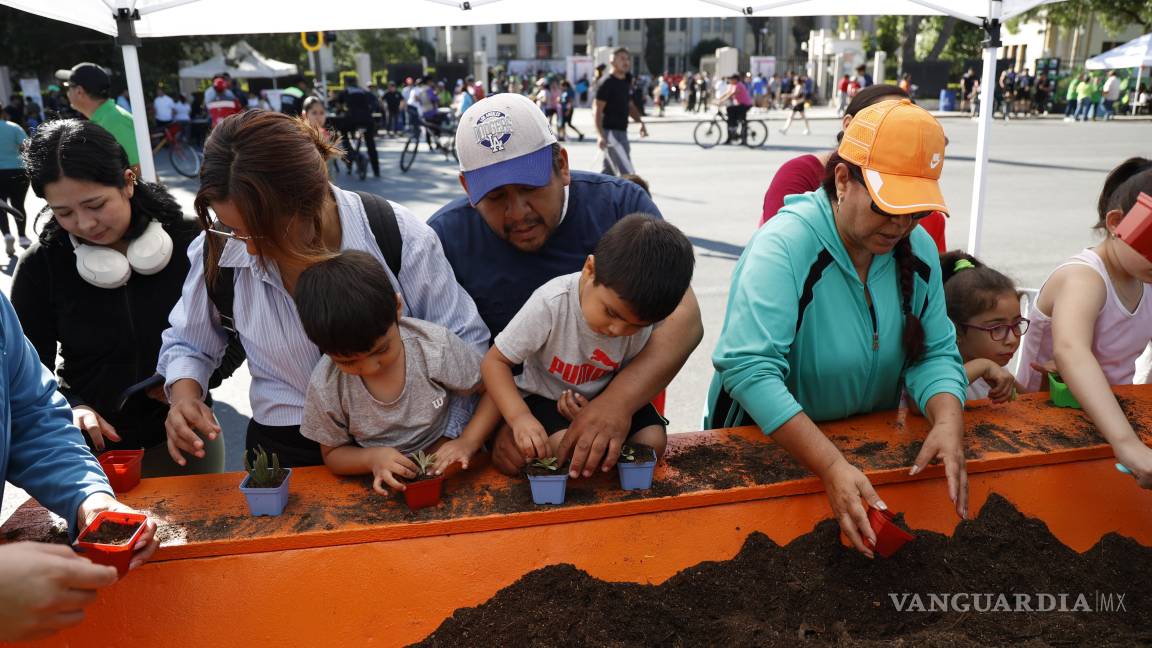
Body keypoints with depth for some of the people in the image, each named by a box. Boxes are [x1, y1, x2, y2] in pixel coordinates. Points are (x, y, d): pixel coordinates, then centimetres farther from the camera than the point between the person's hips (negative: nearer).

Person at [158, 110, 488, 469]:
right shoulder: (219, 250, -9)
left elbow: (465, 341, -6)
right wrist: (184, 395, -11)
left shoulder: (399, 237, -16)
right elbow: (187, 342, 11)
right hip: (284, 449, 2)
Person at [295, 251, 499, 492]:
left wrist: (468, 442, -21)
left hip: (449, 471, -1)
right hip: (383, 486, 1)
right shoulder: (325, 386, -16)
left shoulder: (436, 345, -20)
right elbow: (333, 454, 0)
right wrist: (371, 458, -20)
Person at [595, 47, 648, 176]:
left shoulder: (627, 83, 14)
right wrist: (600, 135, -27)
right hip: (610, 133, -9)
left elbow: (630, 106, 24)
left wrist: (640, 121, 6)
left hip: (622, 132, 9)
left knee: (610, 172, 14)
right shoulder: (607, 83, -12)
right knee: (627, 174, -11)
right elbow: (597, 111, -16)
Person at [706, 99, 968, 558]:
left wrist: (948, 422, -21)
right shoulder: (784, 245, -22)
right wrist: (832, 466, -38)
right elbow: (749, 369, -32)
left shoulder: (918, 249, -2)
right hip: (763, 446, -5)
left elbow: (935, 354, 0)